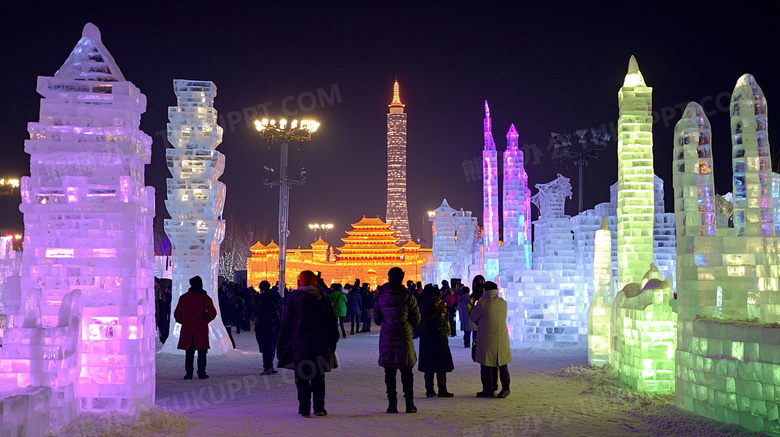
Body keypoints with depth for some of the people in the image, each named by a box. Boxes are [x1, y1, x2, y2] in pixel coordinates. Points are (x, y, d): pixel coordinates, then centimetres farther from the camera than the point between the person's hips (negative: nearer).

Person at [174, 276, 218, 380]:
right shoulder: (205, 298, -3)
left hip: (187, 329, 2)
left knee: (189, 352, 8)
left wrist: (183, 322, 14)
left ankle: (188, 373, 5)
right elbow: (213, 313, -8)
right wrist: (205, 321, 6)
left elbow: (177, 314, 4)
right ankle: (201, 373, 5)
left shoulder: (184, 297, 2)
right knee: (202, 352, 6)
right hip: (201, 330, -1)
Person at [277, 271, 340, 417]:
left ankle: (304, 408, -1)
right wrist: (332, 342, 18)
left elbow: (285, 323, -1)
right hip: (320, 345, 2)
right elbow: (332, 323, 11)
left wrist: (281, 344, 4)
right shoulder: (323, 299, 7)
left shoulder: (293, 298, -1)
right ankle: (319, 408, 7)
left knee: (301, 378, 3)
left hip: (299, 344, -2)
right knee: (318, 377, 10)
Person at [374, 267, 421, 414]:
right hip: (404, 338, -1)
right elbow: (416, 321, 0)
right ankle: (409, 404, 9)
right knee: (406, 372, 8)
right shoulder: (409, 297, -6)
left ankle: (392, 404, 5)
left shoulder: (381, 297, -1)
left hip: (387, 338, 1)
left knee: (390, 372, 6)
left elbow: (376, 320, 6)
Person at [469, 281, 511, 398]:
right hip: (502, 337, 4)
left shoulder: (483, 303, -12)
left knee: (486, 365, 4)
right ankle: (505, 387, 1)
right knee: (502, 364, 11)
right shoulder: (503, 302, 3)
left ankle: (488, 389, 6)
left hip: (487, 338, -4)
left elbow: (473, 317, 1)